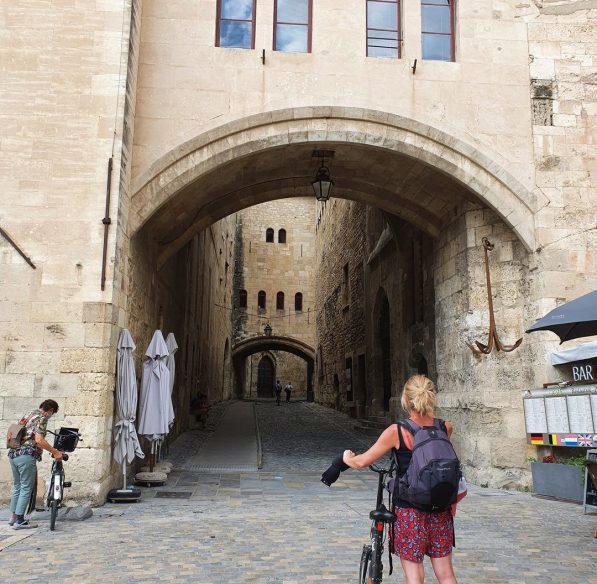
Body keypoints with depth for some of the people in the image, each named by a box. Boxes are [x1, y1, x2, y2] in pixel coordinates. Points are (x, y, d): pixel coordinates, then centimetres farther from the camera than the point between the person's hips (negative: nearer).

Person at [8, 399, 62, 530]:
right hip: (26, 456, -9)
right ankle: (19, 521, -1)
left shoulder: (28, 415, 19)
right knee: (26, 488, -2)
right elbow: (39, 440, -19)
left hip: (13, 454, 9)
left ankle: (13, 517, 26)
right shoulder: (41, 418, -8)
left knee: (17, 486, 19)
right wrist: (55, 452, -15)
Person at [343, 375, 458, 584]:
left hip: (409, 511, -3)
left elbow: (362, 462, -7)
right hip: (440, 510, 3)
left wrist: (346, 458, 13)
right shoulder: (446, 428, -5)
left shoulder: (396, 431, -14)